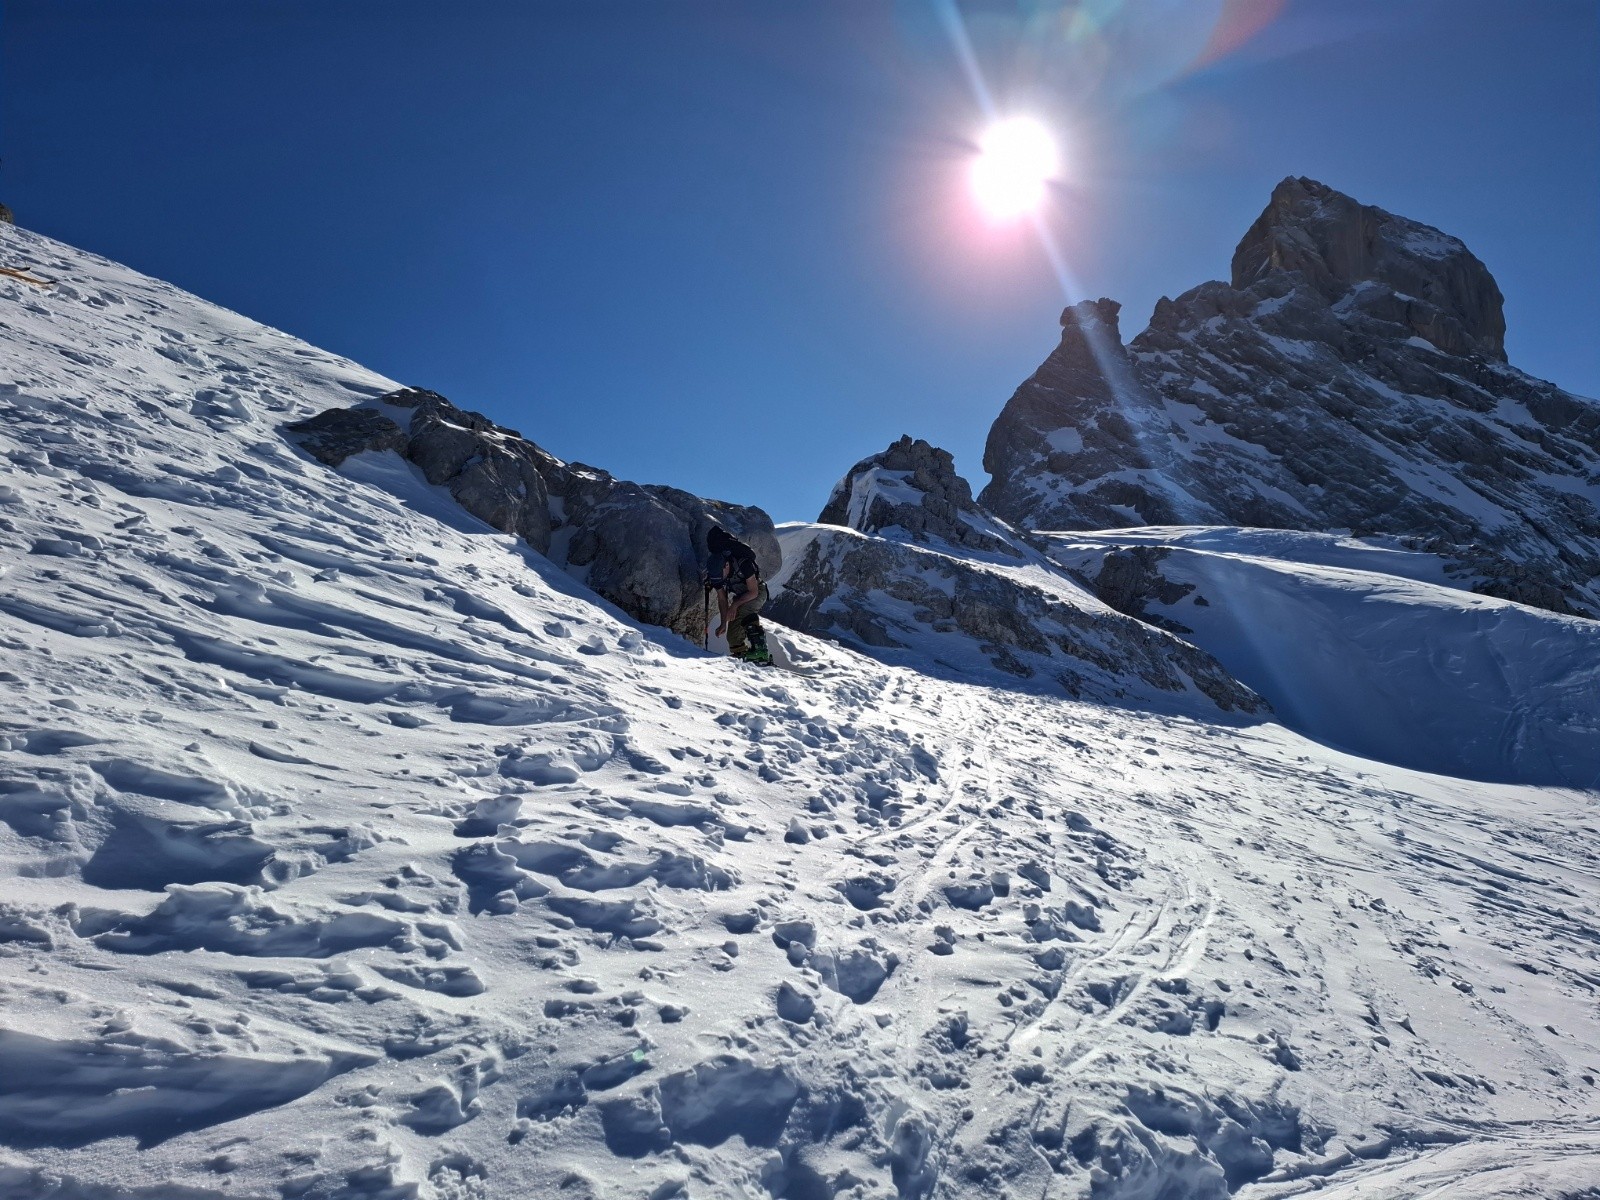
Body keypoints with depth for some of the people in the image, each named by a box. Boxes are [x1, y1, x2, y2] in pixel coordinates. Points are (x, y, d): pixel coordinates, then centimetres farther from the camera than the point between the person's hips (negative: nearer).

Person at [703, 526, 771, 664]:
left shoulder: (743, 564, -35)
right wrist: (724, 624, -12)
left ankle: (760, 649, -39)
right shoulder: (716, 573, -18)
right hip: (738, 596, 6)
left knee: (743, 611, -35)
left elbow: (753, 592, -26)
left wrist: (735, 604, -33)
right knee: (733, 634, -2)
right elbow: (722, 599, -8)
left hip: (757, 592, -6)